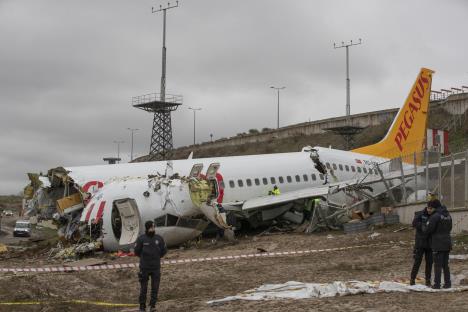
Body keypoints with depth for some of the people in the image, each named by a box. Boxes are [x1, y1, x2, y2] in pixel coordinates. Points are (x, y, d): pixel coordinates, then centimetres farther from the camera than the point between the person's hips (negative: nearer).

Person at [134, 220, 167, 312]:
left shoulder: (159, 238, -4)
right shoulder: (141, 239, -10)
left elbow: (164, 250, 9)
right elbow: (137, 251, 2)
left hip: (156, 267, 2)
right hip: (144, 267, -2)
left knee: (155, 287, 2)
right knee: (143, 288, 5)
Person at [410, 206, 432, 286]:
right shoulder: (419, 214, -3)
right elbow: (415, 223, -19)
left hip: (430, 243, 3)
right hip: (420, 243, -3)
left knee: (429, 262, 3)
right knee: (417, 261, -2)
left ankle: (428, 281, 12)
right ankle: (412, 279, 9)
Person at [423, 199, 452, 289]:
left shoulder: (435, 216, -15)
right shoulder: (448, 215, 10)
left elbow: (427, 229, -15)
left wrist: (423, 228, 6)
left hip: (438, 245, -7)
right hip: (447, 244, 7)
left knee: (438, 265, -1)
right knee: (445, 264, 14)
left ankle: (437, 284, 1)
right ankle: (447, 283, 15)